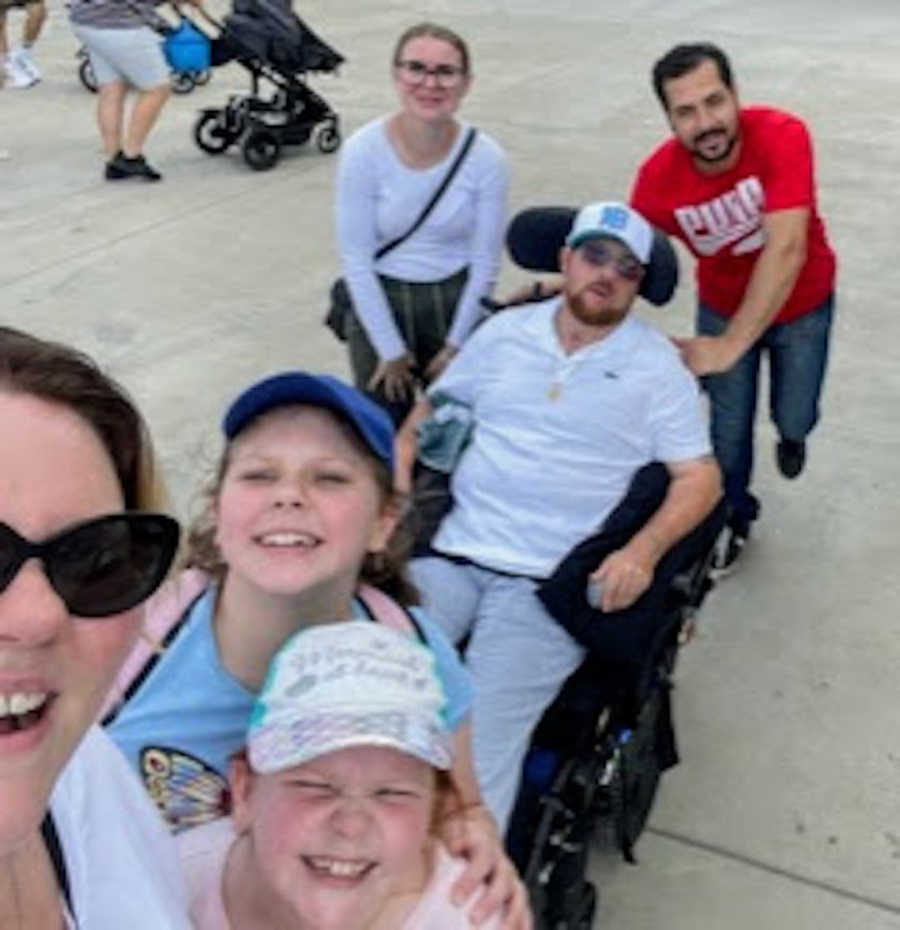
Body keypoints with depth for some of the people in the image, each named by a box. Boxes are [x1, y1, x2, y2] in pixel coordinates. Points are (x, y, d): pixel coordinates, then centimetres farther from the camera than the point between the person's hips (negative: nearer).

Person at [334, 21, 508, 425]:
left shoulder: (487, 158, -15)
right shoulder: (362, 151, -19)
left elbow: (485, 263, -6)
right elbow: (356, 260, -13)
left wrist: (455, 344, -3)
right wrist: (390, 350, -10)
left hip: (456, 299, 1)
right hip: (379, 302, -1)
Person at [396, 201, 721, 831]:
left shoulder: (657, 365, 7)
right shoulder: (506, 332, 15)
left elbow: (700, 476, 3)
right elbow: (433, 408, 23)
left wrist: (644, 549, -15)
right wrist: (398, 465, 3)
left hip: (549, 584, -3)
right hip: (450, 555, 3)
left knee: (480, 747, -20)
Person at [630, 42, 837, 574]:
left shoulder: (782, 136, -35)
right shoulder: (658, 179, -28)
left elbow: (787, 251, -42)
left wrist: (730, 345, -44)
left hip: (802, 305, -1)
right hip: (723, 307, 1)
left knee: (794, 418, 13)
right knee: (729, 428, 10)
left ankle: (792, 436, 53)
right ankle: (735, 517, 40)